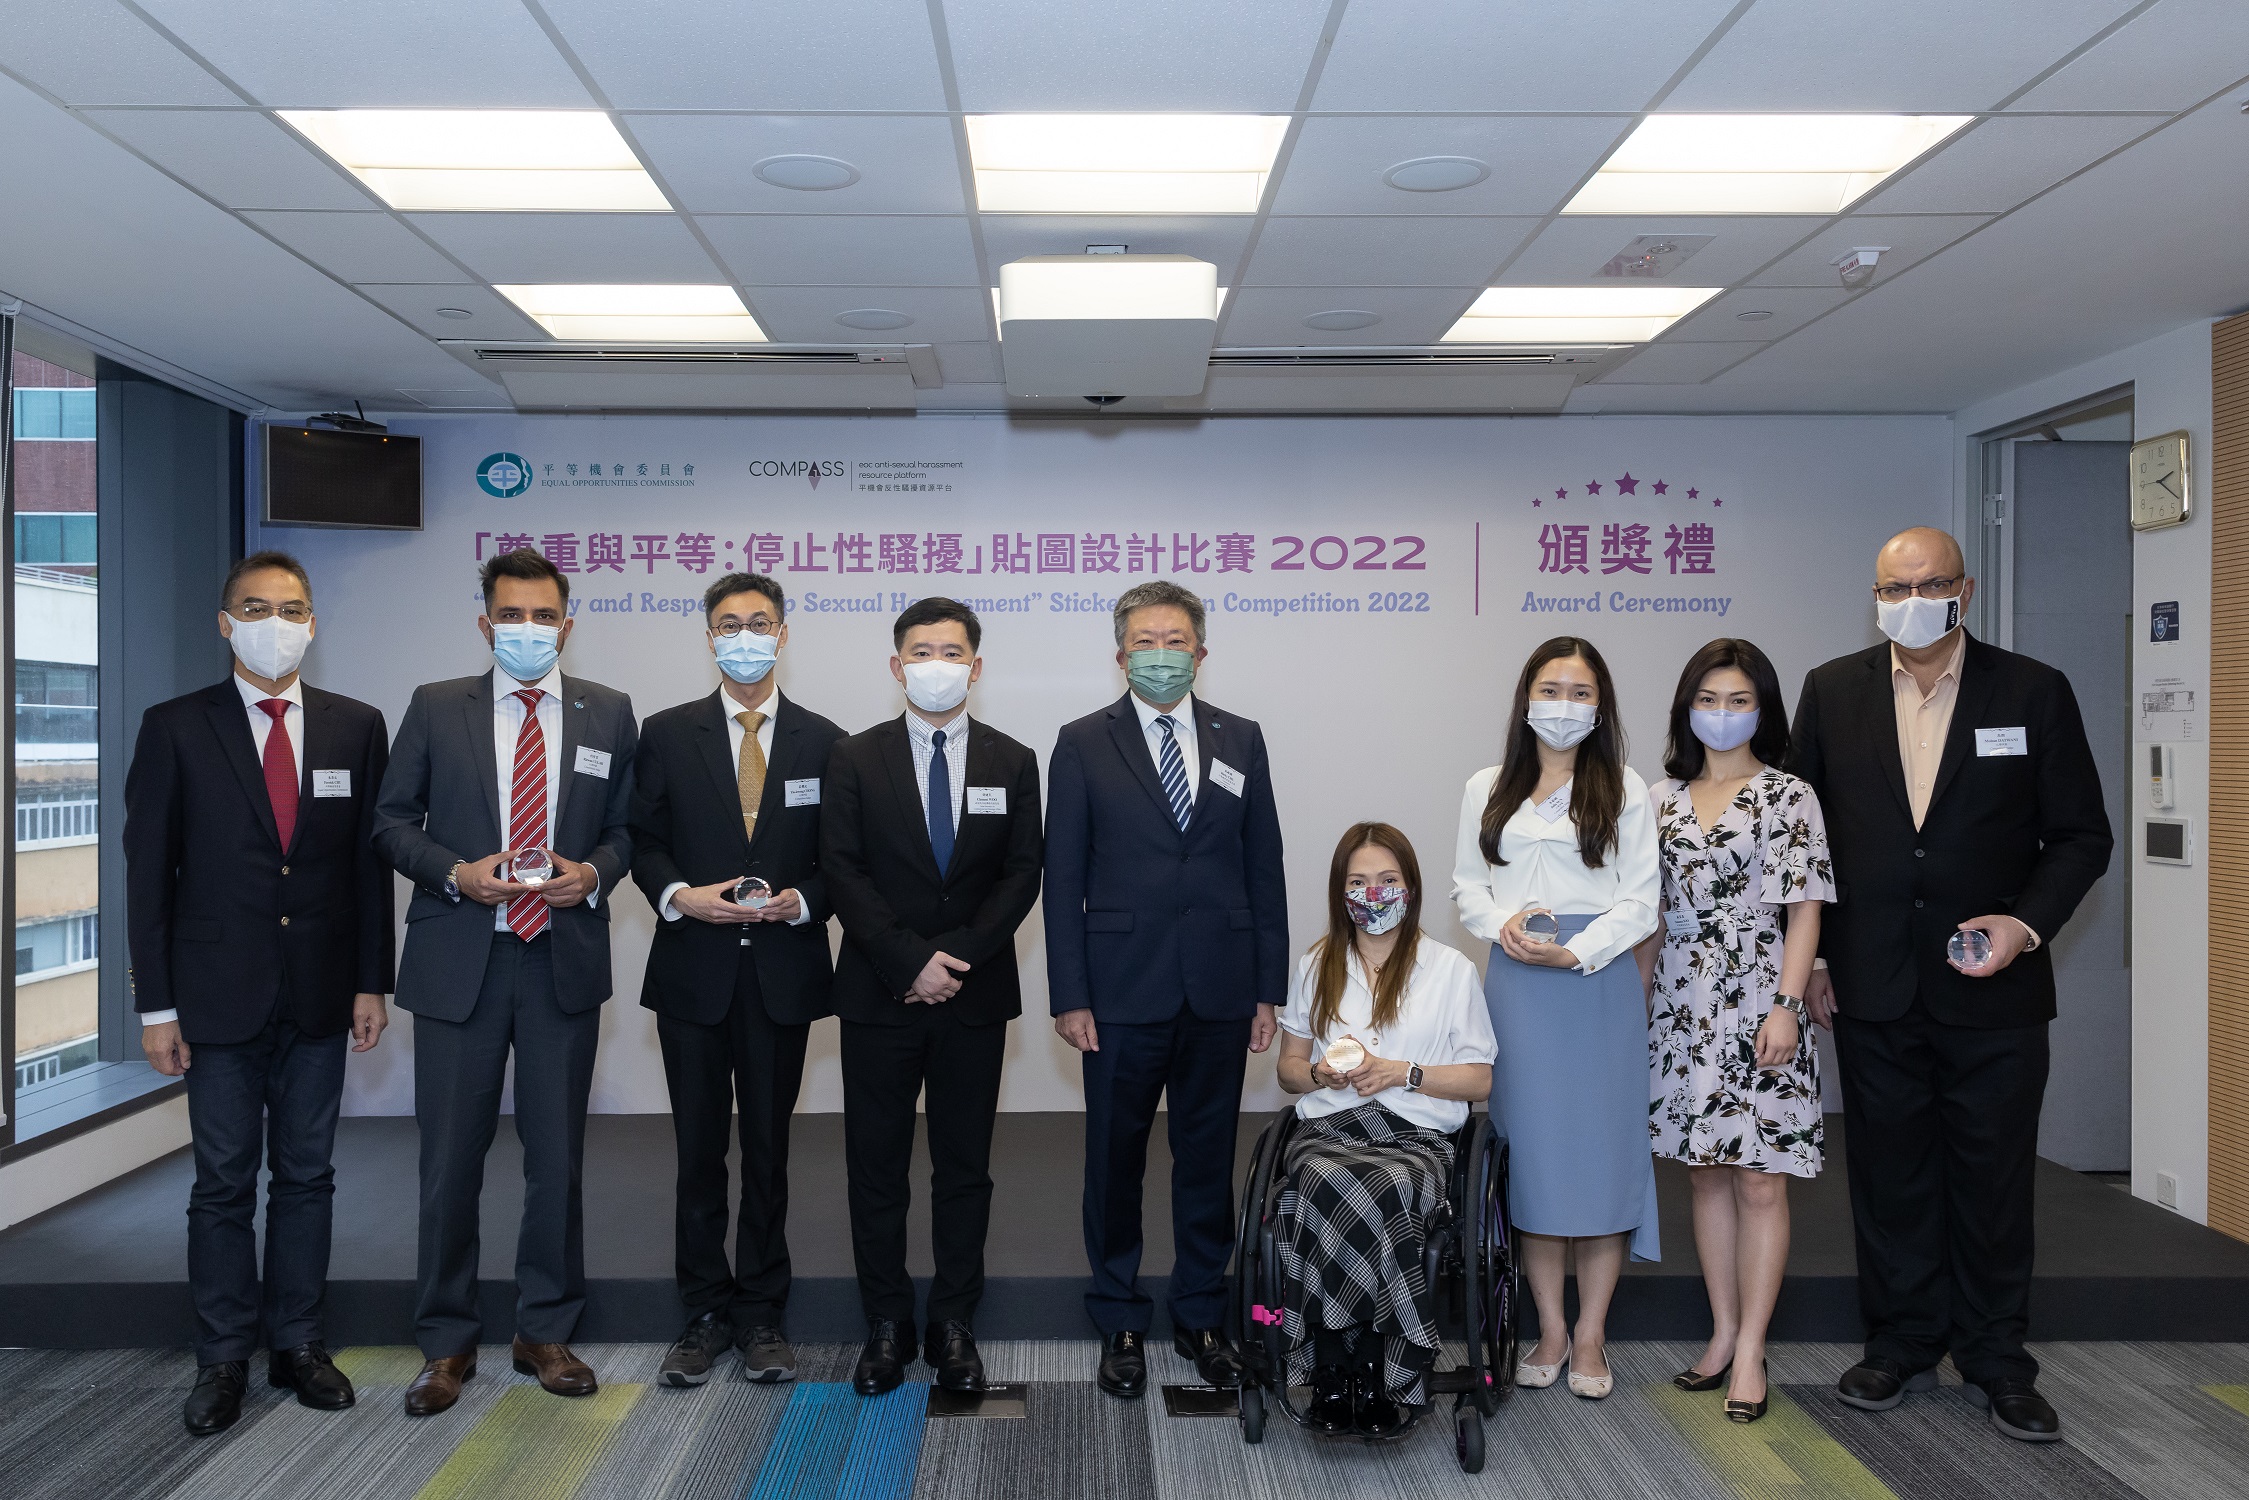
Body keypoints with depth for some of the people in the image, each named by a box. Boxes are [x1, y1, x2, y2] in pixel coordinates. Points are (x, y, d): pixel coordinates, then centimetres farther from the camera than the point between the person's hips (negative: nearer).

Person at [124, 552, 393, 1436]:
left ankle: (297, 1344, 24)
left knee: (306, 1175, 11)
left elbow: (370, 861, 5)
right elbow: (147, 873, -1)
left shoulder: (357, 728, 4)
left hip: (321, 998, 2)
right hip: (220, 997, -2)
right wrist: (156, 1006, -5)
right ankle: (222, 1360, 20)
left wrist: (372, 982, 2)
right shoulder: (175, 729, -1)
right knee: (223, 1183, 6)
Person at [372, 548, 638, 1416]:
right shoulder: (435, 708, 3)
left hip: (564, 959, 1)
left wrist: (595, 872, -11)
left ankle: (546, 1331, 25)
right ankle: (446, 1343, 23)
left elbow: (628, 826, 9)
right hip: (459, 960, -1)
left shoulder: (608, 714, 6)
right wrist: (455, 872, -12)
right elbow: (393, 820, 5)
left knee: (557, 1154, 9)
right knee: (451, 1157, 7)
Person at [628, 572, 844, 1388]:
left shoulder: (823, 742, 5)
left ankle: (761, 1314, 21)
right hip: (693, 970, 0)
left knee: (769, 1147, 9)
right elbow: (642, 842, 5)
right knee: (699, 1150, 7)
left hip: (783, 972, 0)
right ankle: (706, 1312, 20)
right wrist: (678, 895, -13)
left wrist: (801, 901, -13)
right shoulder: (666, 734, 4)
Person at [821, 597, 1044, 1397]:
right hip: (879, 998, -1)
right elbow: (843, 873, -5)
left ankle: (954, 1324, 20)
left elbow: (1021, 875, 1)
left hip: (975, 996, 1)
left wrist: (959, 955, -12)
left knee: (965, 1166, 8)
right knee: (876, 1166, 6)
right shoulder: (855, 759, 2)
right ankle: (887, 1324, 20)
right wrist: (909, 961, -14)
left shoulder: (1012, 762, 5)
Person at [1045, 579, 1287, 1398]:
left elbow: (1263, 866, 7)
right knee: (1115, 1159, 9)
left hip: (1219, 991, 2)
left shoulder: (1240, 739, 6)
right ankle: (1120, 1323, 25)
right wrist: (1069, 995, -7)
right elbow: (1063, 877, -2)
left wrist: (1270, 987, 3)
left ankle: (1200, 1316, 29)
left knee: (1209, 1156, 12)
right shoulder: (1084, 744, -1)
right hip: (1123, 989, -2)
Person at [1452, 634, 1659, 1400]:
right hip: (1516, 982, 2)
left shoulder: (1624, 789, 3)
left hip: (1599, 979, -2)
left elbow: (1640, 899, -1)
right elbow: (1467, 884, 12)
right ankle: (1550, 1328, 18)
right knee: (1531, 1150, 5)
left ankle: (1591, 1334, 14)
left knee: (1602, 1146, 1)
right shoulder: (1487, 789, 10)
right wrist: (1501, 923, -9)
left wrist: (1574, 952, -14)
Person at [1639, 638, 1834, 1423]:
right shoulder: (1665, 799, 10)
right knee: (1705, 1173, 11)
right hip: (1683, 1008, 4)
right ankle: (1723, 1332, 22)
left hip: (1757, 1007, -4)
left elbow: (1804, 910, -6)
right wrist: (1638, 999, 10)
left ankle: (1751, 1350, 8)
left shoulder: (1789, 797, -2)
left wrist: (1786, 1005, -13)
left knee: (1760, 1179, -1)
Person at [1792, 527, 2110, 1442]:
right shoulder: (1833, 691, 3)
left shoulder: (2034, 693, -1)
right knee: (1889, 1172, 11)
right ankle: (1902, 1345, 26)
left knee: (1995, 1178, 8)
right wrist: (1810, 957, 3)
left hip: (1993, 989, -1)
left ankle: (1995, 1360, 24)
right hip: (1873, 989, 1)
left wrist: (2028, 922, -13)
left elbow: (2081, 836, 2)